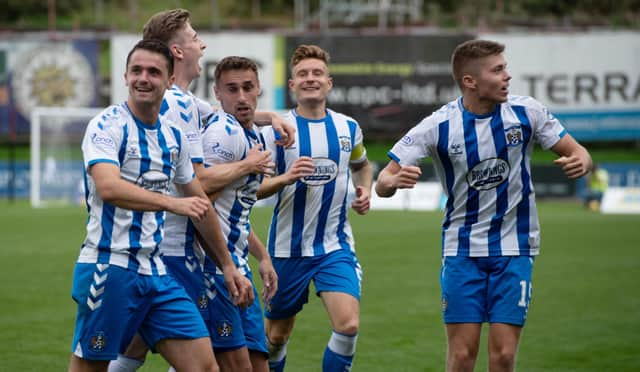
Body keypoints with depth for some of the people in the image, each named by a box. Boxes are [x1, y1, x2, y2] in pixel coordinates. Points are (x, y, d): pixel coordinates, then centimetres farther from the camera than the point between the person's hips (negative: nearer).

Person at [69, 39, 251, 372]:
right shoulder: (107, 125, -9)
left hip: (156, 273, 7)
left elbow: (199, 204, 24)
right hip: (109, 267, -7)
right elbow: (108, 187, -27)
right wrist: (172, 203, -35)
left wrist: (227, 265, 28)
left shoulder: (173, 137, 13)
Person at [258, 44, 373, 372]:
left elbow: (361, 165, 26)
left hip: (335, 246, 2)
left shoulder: (348, 128, 4)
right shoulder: (277, 129, -6)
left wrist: (365, 190, 5)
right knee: (276, 335, 9)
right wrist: (285, 178, -26)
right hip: (288, 248, -1)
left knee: (349, 324, -18)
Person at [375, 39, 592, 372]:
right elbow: (383, 184, -9)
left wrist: (580, 162, -23)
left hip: (514, 248, 1)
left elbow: (576, 152, 2)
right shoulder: (438, 126, -11)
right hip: (462, 249, -1)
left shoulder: (526, 111, -6)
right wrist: (394, 181, -34)